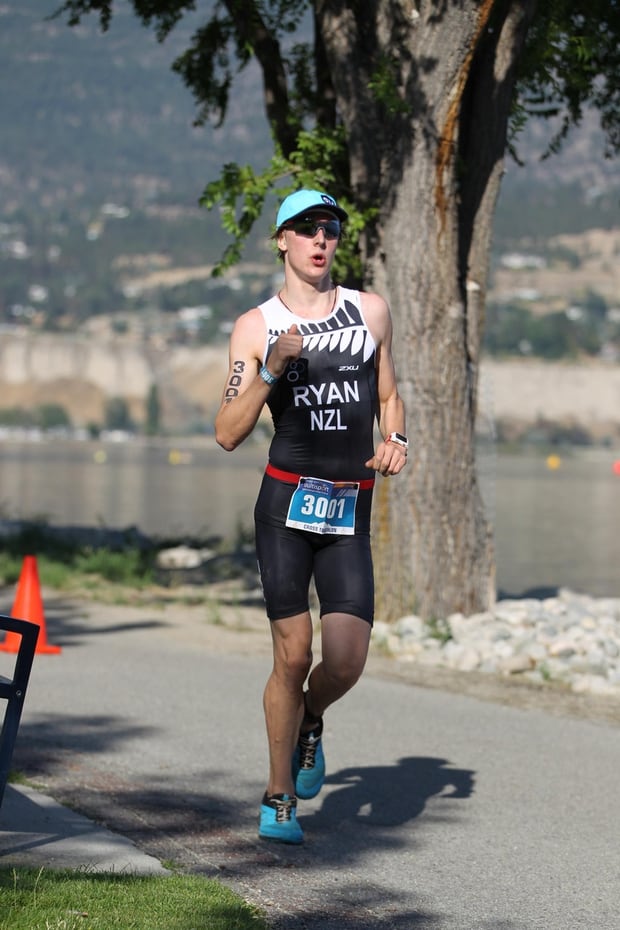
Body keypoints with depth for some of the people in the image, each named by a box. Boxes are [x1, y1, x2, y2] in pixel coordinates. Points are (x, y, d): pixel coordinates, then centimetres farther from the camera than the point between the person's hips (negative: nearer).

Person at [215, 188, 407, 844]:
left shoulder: (370, 311, 11)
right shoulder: (257, 327, 3)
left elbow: (388, 396, 24)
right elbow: (227, 434, -1)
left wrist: (395, 440, 2)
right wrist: (271, 368, -14)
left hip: (350, 515, 2)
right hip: (287, 501, -2)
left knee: (346, 663, -8)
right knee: (293, 655, -7)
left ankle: (308, 723, 27)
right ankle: (278, 798, 9)